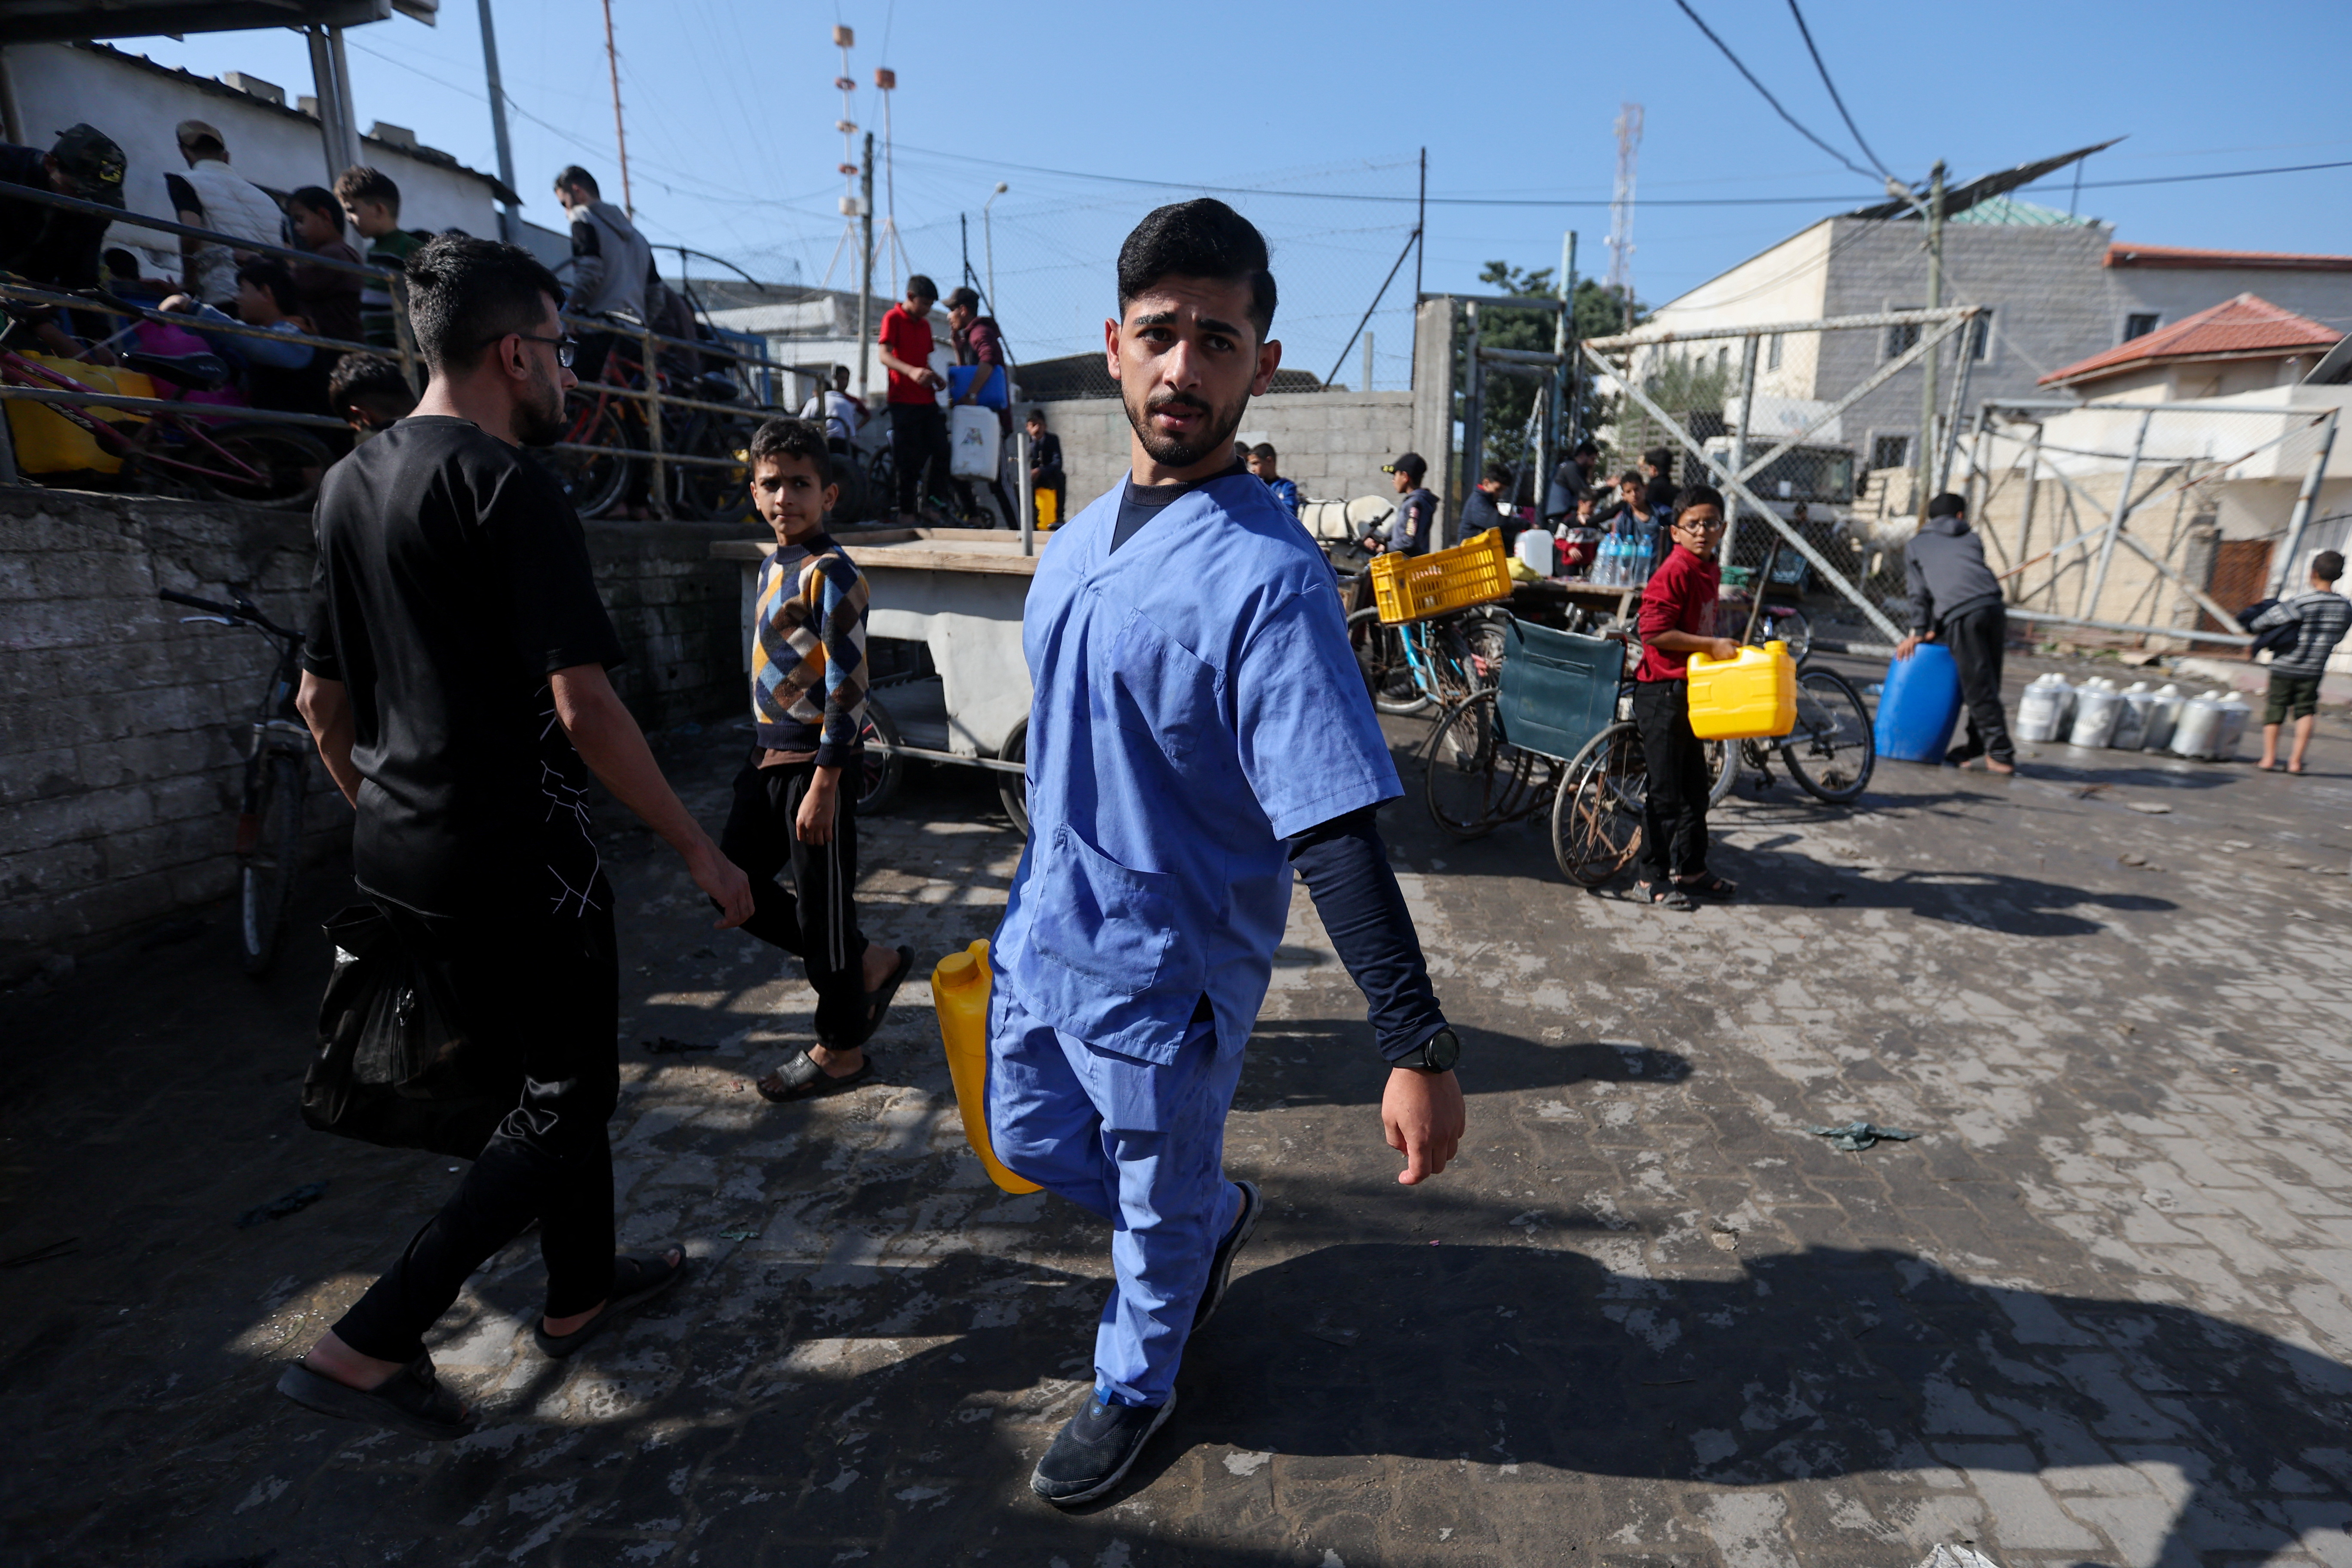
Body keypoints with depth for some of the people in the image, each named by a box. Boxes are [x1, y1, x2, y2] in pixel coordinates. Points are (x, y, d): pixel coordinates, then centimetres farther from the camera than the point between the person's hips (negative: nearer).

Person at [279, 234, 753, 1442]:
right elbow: (584, 708, -23)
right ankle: (368, 1348, 11)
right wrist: (697, 848, -15)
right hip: (514, 863, -9)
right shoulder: (508, 487, -16)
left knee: (549, 1068, 21)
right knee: (565, 1102, 8)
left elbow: (320, 695, 16)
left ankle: (581, 1292, 36)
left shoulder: (350, 482, 11)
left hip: (399, 858, 9)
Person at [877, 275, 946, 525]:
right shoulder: (893, 318, -2)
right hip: (904, 399, -7)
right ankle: (906, 512, 2)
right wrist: (911, 371, -31)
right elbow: (885, 356, -14)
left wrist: (935, 377, 6)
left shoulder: (925, 324, 19)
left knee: (940, 453, 3)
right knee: (909, 460, -6)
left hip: (927, 400, 7)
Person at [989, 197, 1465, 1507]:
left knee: (1160, 1220, 16)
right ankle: (1221, 1216, 52)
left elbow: (1337, 836, -28)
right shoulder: (1083, 536, 2)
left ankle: (1136, 1391, 48)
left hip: (1167, 976, -7)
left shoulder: (1268, 577, -24)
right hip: (1046, 933, 8)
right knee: (1033, 1142, 27)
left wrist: (1420, 1047, -32)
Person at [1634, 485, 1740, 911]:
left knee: (1695, 787, 16)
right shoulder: (1674, 572, -16)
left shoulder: (1709, 571, 12)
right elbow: (1655, 632, -24)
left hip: (1690, 690, 9)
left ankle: (1691, 870, 29)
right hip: (1662, 691, -9)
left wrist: (1721, 649, 14)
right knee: (1665, 791, -3)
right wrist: (1712, 646, -21)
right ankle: (1652, 878, 8)